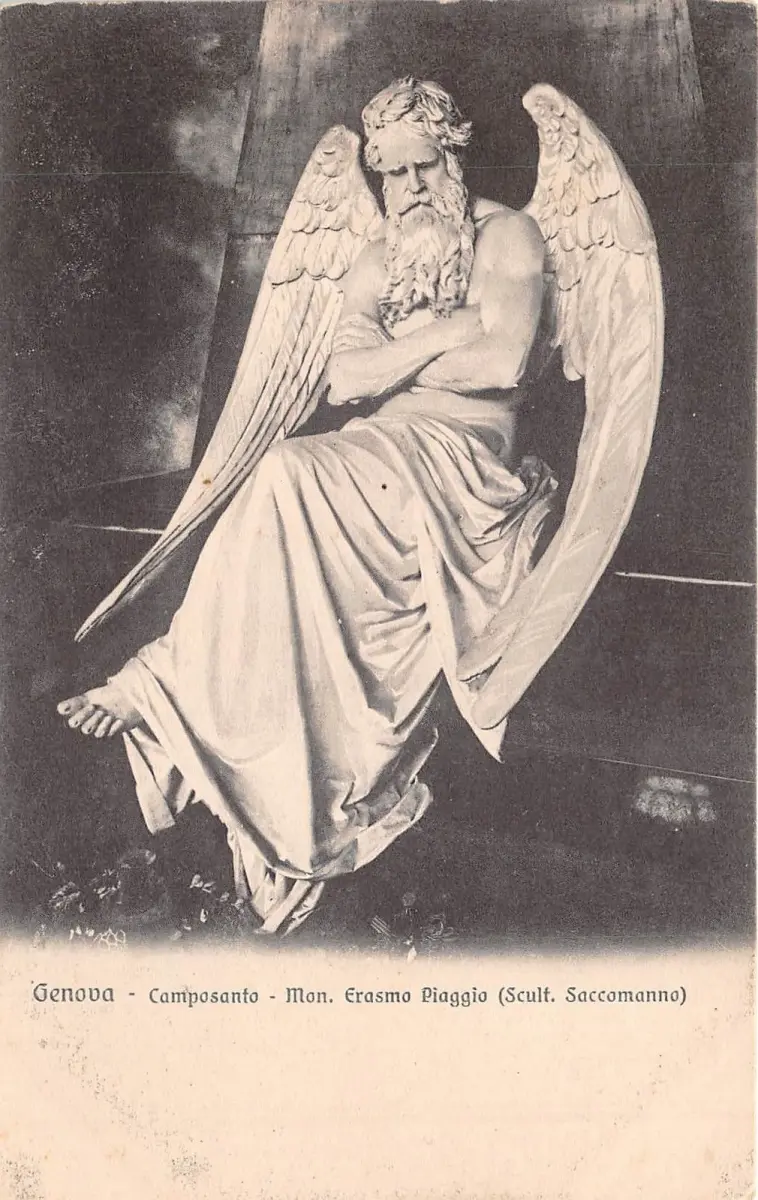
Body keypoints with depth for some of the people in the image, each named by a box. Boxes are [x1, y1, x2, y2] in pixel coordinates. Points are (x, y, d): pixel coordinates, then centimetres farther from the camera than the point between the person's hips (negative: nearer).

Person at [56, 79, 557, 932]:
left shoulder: (506, 235, 8)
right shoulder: (375, 263, 23)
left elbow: (502, 364, -9)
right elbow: (341, 382, 7)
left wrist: (389, 358, 1)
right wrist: (445, 336, -2)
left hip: (462, 452, -5)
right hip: (378, 457, 5)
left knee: (292, 476, -31)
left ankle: (175, 686, -24)